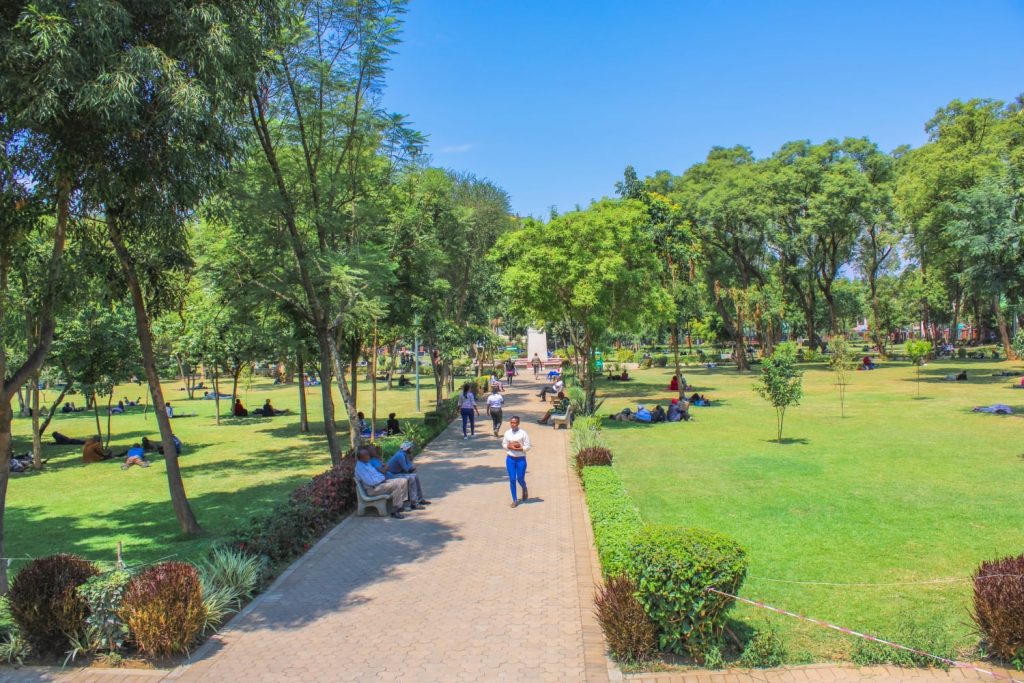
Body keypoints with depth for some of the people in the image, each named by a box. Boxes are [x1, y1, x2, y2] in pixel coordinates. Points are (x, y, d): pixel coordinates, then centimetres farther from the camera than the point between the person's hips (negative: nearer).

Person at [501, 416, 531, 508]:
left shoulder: (523, 433, -9)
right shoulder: (507, 433, 2)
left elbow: (528, 446, -8)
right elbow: (504, 445, 9)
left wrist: (518, 448, -20)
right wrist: (510, 446, -11)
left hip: (521, 459, -3)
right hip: (510, 459, 3)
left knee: (520, 479, 3)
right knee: (512, 480, 3)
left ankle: (524, 489, 39)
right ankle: (515, 500, 14)